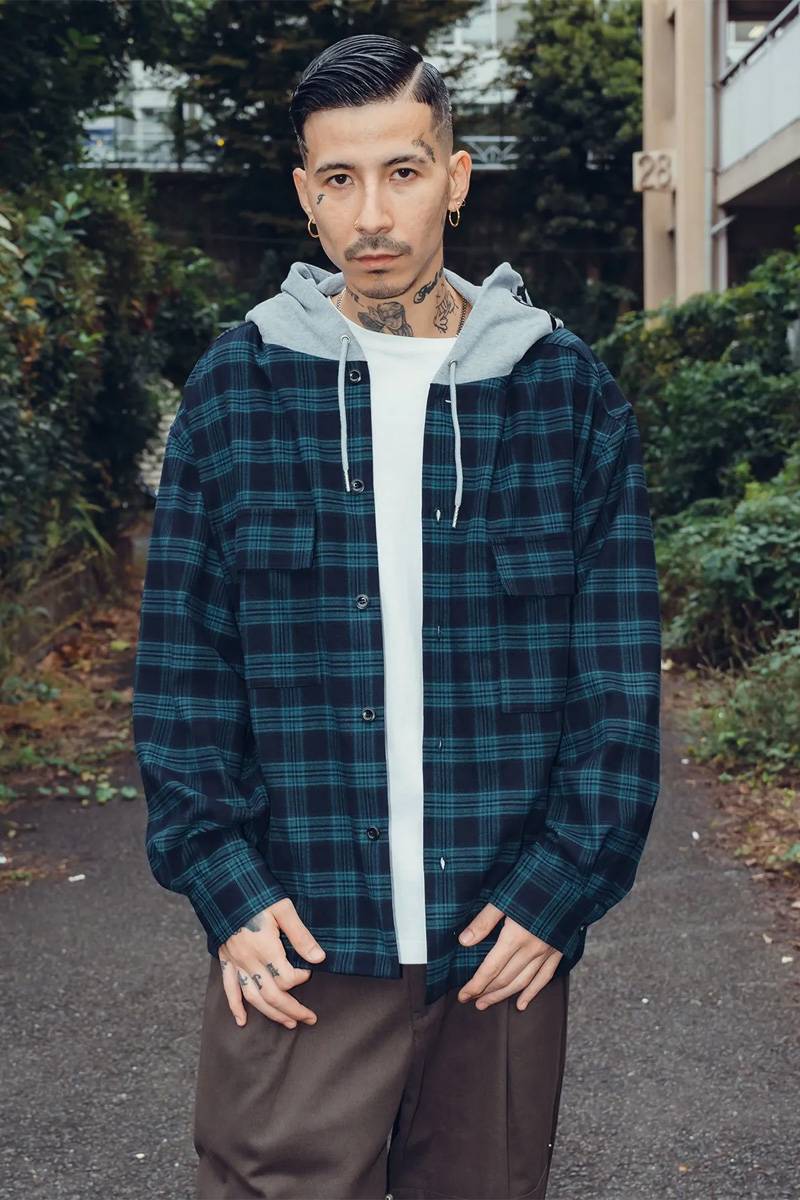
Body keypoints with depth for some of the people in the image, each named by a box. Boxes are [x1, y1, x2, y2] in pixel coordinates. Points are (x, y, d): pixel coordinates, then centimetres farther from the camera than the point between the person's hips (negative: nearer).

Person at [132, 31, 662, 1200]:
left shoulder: (569, 390, 1)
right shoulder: (234, 389, 1)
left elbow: (621, 678, 1)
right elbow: (181, 673, 1)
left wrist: (559, 888, -5)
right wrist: (225, 885, -6)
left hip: (507, 937, 1)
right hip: (295, 940, -1)